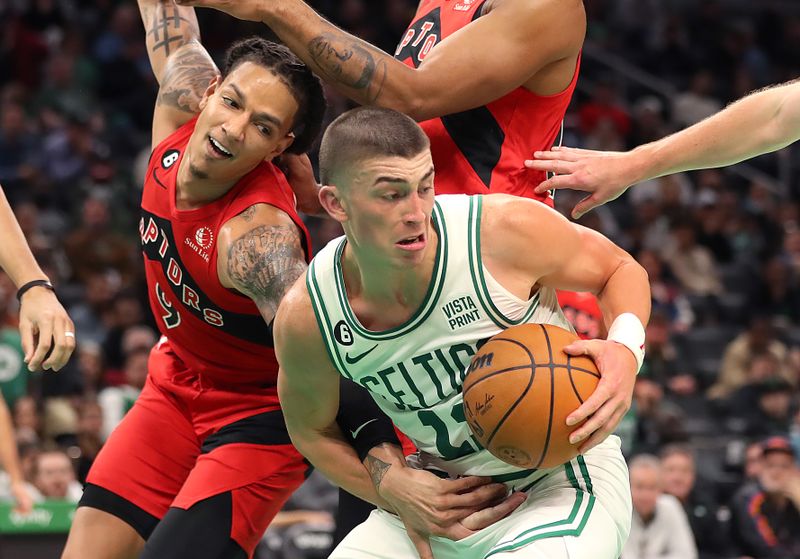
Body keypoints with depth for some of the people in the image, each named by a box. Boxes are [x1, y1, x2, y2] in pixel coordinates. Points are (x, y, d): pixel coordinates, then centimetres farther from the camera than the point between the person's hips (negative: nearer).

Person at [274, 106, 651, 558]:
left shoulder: (506, 230, -22)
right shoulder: (305, 319, -13)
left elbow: (621, 269, -4)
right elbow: (312, 429, 8)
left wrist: (626, 350, -24)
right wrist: (393, 490, -6)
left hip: (563, 482, -4)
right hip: (441, 495, 4)